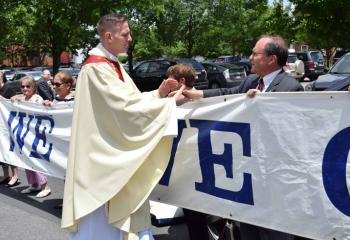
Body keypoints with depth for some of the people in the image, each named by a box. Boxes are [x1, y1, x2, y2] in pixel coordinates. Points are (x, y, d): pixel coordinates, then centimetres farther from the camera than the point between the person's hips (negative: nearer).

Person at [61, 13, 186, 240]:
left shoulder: (114, 65, 12)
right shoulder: (96, 68, -18)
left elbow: (128, 100, 12)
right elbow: (126, 105, -23)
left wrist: (159, 93, -3)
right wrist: (171, 102, -18)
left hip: (118, 152, 9)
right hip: (103, 153, -9)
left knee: (121, 213, 16)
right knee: (101, 221, 2)